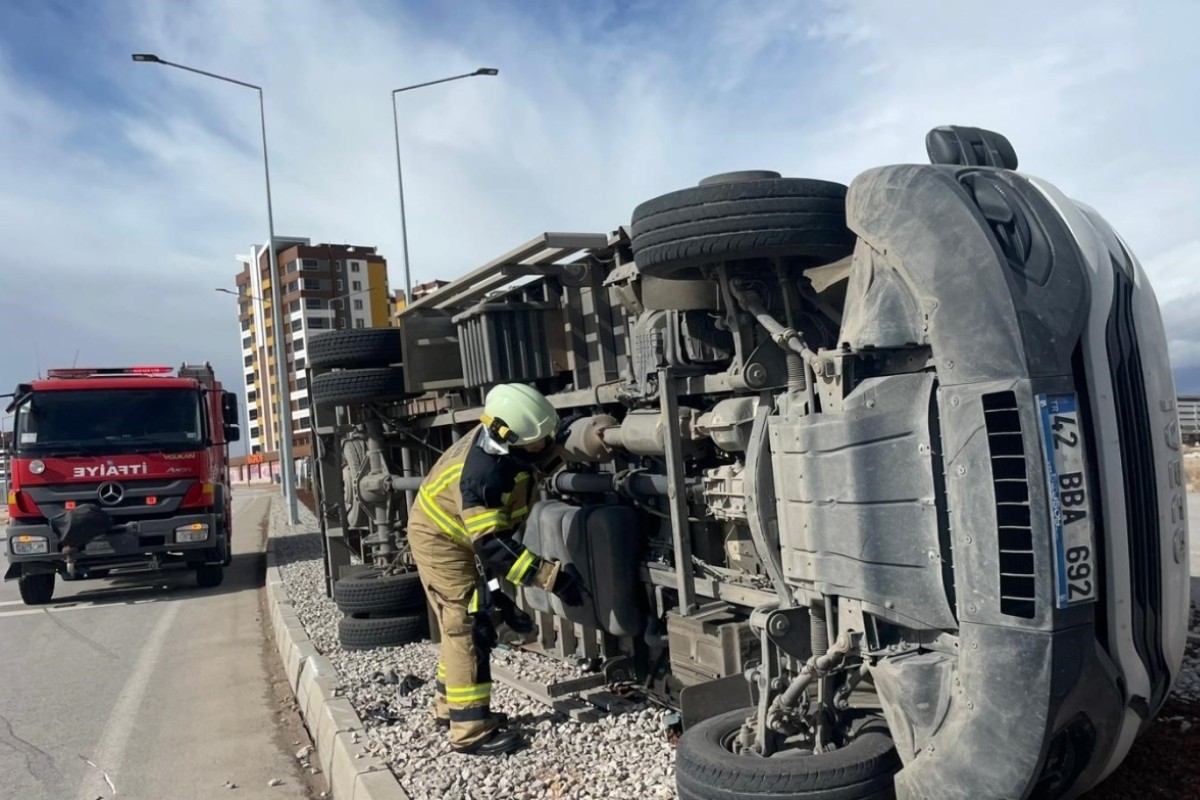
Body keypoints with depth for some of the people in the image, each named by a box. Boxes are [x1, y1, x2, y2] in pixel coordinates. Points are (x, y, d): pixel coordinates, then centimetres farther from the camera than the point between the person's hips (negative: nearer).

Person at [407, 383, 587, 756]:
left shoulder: (503, 438, -14)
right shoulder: (483, 474, -38)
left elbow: (555, 444, 10)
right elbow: (493, 547, -37)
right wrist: (552, 576, -37)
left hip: (457, 532, 9)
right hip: (441, 539, -9)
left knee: (461, 625, 18)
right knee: (469, 627, -9)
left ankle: (452, 707, 32)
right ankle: (471, 731, -3)